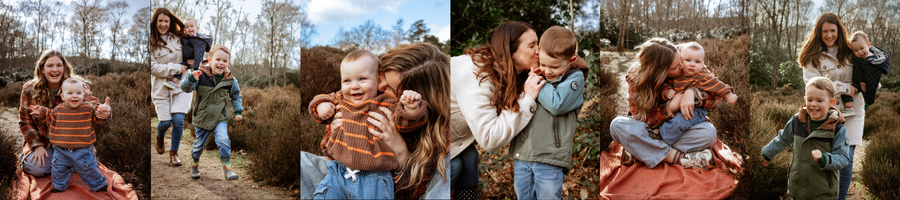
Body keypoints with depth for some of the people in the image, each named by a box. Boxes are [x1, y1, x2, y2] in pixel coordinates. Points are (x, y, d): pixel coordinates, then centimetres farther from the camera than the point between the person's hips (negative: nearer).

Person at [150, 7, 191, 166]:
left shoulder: (177, 37, 6)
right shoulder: (151, 42, -5)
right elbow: (153, 67, -11)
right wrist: (176, 68, -14)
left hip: (180, 85, 2)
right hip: (161, 87, -2)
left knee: (178, 119, -11)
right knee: (165, 121, -3)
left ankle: (174, 153, 5)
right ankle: (159, 138, 34)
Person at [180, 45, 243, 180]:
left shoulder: (230, 80, -6)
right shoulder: (201, 75, -13)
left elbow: (236, 96, 10)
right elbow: (185, 88, -17)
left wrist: (237, 111, 3)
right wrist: (192, 79, -36)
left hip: (220, 118, 0)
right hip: (202, 117, 0)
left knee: (223, 141, -20)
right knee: (199, 144, 14)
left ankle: (227, 168, -7)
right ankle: (194, 165, 41)